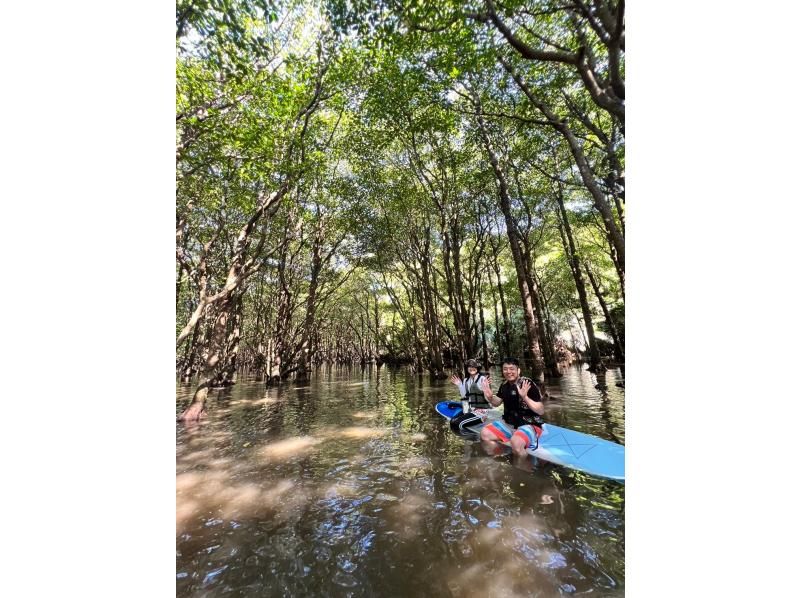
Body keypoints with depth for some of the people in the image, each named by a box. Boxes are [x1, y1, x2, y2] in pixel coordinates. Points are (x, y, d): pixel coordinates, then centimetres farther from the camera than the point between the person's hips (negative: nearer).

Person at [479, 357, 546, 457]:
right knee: (485, 434, -4)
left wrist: (525, 397, -36)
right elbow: (497, 403, 14)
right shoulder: (505, 384, 1)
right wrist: (490, 397, -8)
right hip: (509, 423, 7)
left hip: (529, 425, -7)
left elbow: (541, 411, -21)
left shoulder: (528, 384, -19)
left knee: (516, 442, -35)